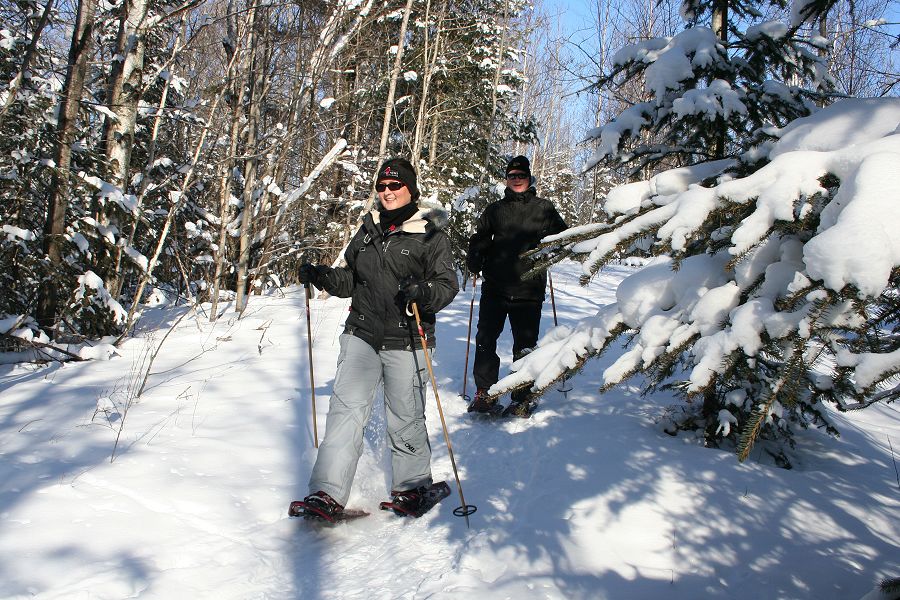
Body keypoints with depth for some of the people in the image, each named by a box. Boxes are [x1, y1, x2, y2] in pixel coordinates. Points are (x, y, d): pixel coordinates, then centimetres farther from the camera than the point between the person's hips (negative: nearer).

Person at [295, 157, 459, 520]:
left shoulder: (431, 235, -1)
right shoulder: (368, 230, 15)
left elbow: (447, 285, -6)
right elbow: (350, 281, 21)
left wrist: (423, 293, -26)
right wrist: (321, 276, 4)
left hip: (406, 343, -4)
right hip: (361, 335, 4)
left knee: (404, 419, 3)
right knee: (346, 408, -6)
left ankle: (413, 484, 25)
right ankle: (328, 493, -5)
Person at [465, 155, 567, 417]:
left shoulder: (543, 209, 9)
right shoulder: (495, 210, 14)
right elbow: (479, 238, 16)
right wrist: (474, 262, -2)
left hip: (528, 290, -2)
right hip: (494, 288, 2)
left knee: (524, 346, 1)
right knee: (485, 340, 1)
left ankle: (523, 398, 11)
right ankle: (485, 393, 12)